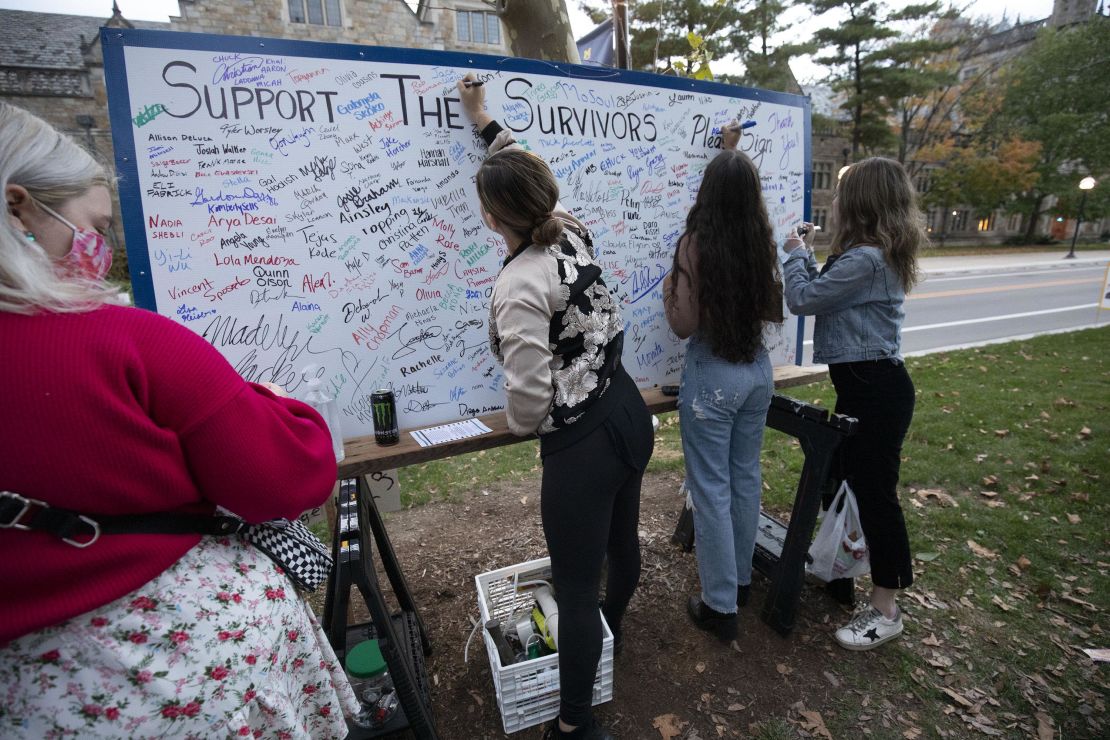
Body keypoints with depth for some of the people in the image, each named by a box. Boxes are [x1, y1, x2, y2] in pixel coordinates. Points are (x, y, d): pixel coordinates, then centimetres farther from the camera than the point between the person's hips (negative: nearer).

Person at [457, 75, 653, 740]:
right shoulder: (573, 234, 0)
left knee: (576, 587, 8)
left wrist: (522, 425, 2)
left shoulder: (519, 285, -22)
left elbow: (529, 393, -22)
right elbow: (531, 173, 21)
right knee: (621, 542, 30)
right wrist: (486, 121, 32)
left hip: (580, 445, -9)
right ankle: (609, 632, 60)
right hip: (631, 415, 9)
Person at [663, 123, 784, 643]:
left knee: (711, 489, 5)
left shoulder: (695, 243, -17)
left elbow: (684, 325, -16)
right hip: (758, 369, 7)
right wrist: (734, 154, 32)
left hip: (711, 377, -6)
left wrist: (668, 289, 4)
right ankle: (740, 579, 38)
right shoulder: (762, 241, 0)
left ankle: (721, 606, 18)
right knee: (745, 477, 19)